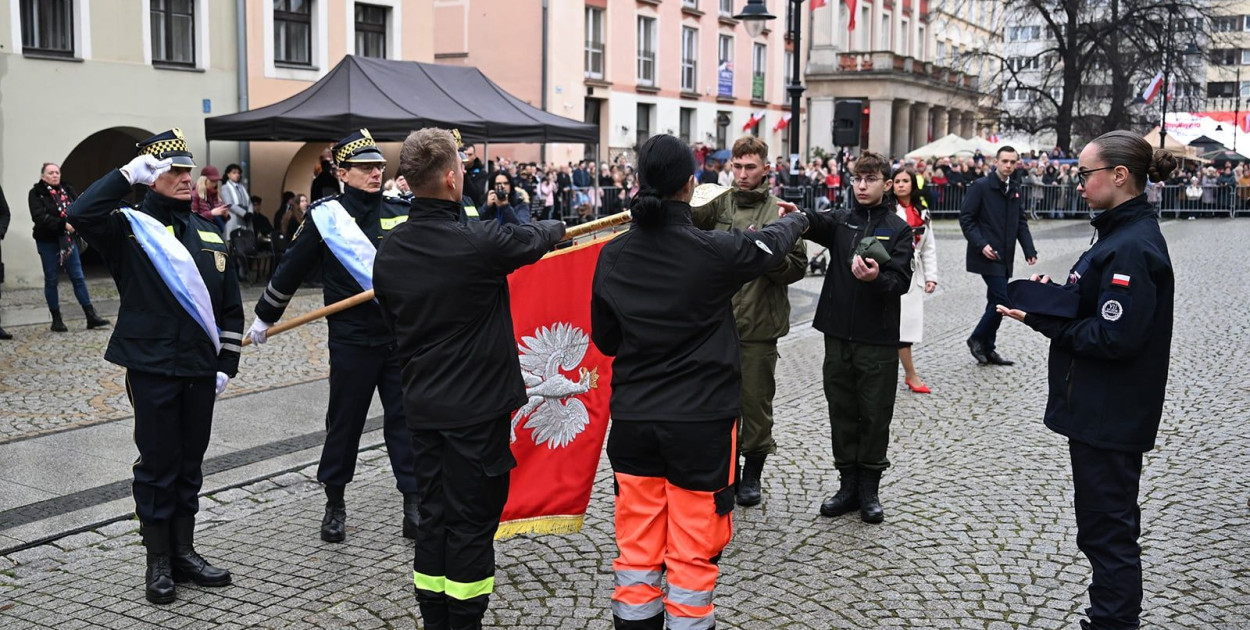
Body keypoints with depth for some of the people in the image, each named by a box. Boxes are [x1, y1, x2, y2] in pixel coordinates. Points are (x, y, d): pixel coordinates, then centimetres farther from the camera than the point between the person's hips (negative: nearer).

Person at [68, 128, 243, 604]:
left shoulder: (209, 234, 11)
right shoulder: (130, 228, -2)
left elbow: (231, 307, 12)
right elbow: (81, 215, -25)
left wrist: (226, 363, 7)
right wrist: (128, 173, -20)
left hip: (200, 369, 5)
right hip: (151, 369, -5)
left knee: (190, 464, 13)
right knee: (157, 466, 3)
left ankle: (184, 552, 26)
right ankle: (158, 563, 16)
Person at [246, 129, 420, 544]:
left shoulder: (402, 212, 4)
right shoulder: (325, 216, -3)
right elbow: (289, 271, 4)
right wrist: (264, 318, 11)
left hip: (401, 335, 2)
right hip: (352, 341, -2)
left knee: (405, 420, 4)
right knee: (345, 422, 9)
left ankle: (414, 505, 10)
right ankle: (335, 505, 25)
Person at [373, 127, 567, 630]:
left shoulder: (389, 252, 0)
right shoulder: (477, 242, -19)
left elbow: (393, 321, 10)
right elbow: (534, 239, 0)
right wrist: (557, 226, 23)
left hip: (422, 405, 6)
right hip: (477, 406, -6)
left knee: (433, 514, 15)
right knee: (472, 521, 4)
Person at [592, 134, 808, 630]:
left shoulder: (611, 257, -4)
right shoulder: (713, 251, -15)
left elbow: (604, 338, 8)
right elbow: (772, 244, 7)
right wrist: (797, 219, 28)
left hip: (633, 418, 4)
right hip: (701, 420, -4)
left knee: (637, 547, 14)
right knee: (693, 551, 7)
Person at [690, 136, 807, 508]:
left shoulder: (779, 212, -2)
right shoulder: (718, 204, 6)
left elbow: (798, 266, -3)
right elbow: (686, 215, -10)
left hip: (759, 325, -3)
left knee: (756, 400, 6)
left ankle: (753, 473, 22)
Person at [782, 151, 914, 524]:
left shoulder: (899, 229, 1)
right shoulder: (840, 221, 7)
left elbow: (901, 281, -9)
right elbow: (817, 224, -14)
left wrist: (877, 278, -30)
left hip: (878, 339, -2)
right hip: (838, 335, 3)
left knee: (875, 416, 5)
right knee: (842, 412, 10)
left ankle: (869, 489, 17)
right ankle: (848, 484, 22)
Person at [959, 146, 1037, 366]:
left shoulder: (1015, 189, 12)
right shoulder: (981, 186, -8)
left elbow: (1021, 222, 14)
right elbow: (966, 218, -10)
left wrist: (1029, 250, 3)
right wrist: (981, 244, -19)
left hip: (1004, 256, 7)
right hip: (987, 255, -7)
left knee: (996, 301, 11)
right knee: (1003, 300, -13)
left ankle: (987, 348, 20)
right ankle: (977, 338, 5)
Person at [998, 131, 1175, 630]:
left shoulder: (1132, 246, -21)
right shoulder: (1124, 232, 11)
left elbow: (1113, 337, -26)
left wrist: (1042, 320, -17)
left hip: (1109, 416, -11)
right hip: (1099, 409, 11)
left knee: (1108, 528, 1)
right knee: (1104, 521, 20)